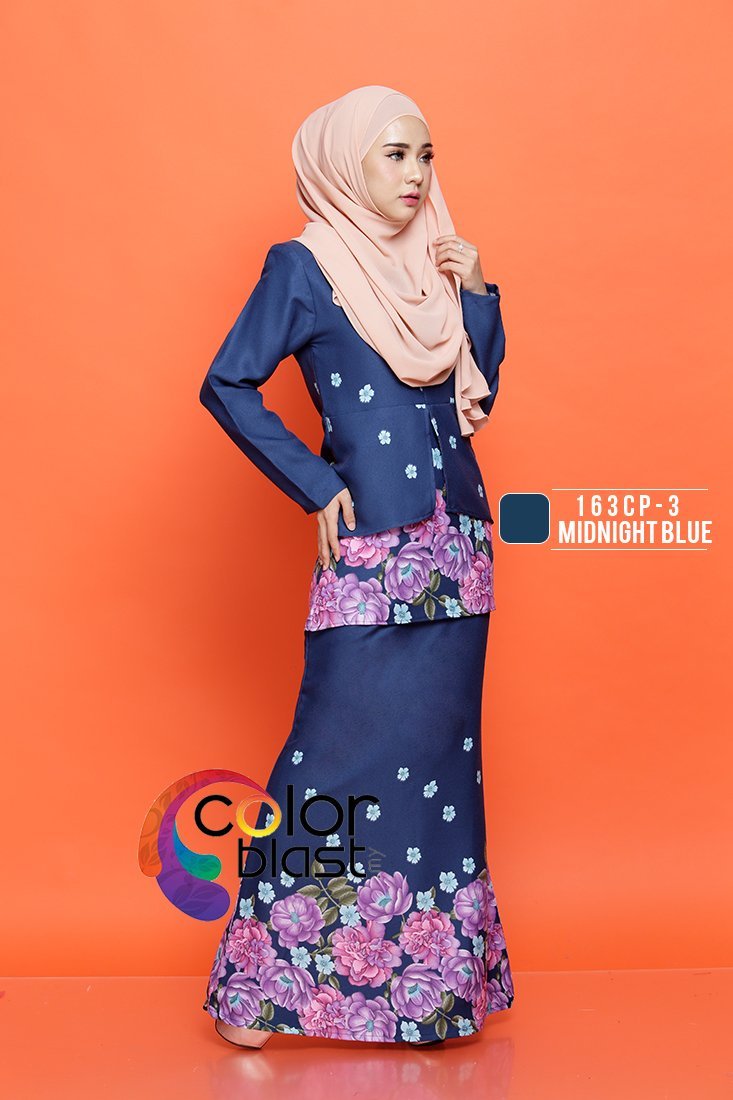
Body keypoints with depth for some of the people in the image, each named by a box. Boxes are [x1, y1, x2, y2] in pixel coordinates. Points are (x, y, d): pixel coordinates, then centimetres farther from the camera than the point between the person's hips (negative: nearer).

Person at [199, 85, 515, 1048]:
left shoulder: (432, 263, 15)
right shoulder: (306, 266, -2)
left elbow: (477, 395, 16)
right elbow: (228, 387, -6)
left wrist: (478, 296, 4)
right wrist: (317, 485, -8)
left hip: (457, 541, 6)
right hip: (372, 546, -6)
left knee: (442, 748, 9)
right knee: (344, 748, -5)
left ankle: (439, 975, 22)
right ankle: (258, 982, 9)